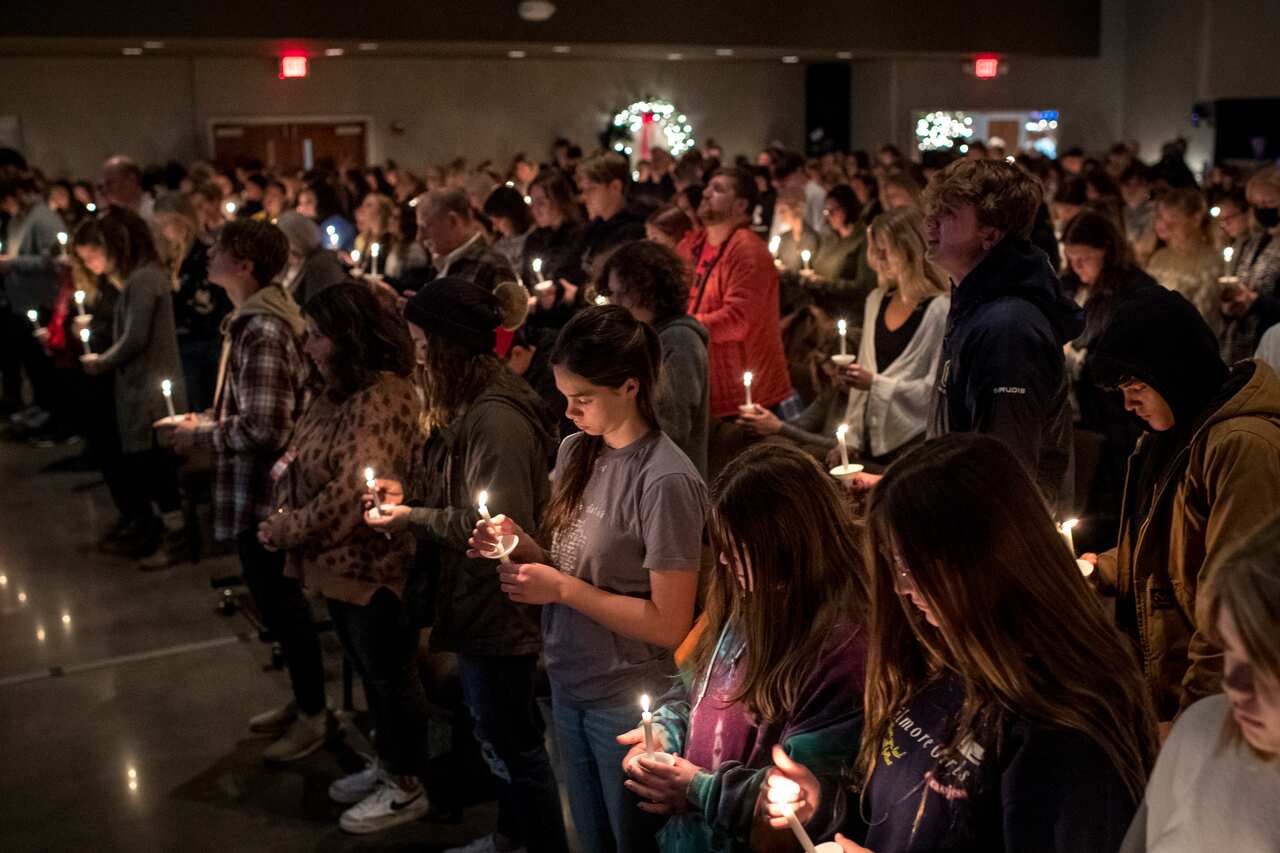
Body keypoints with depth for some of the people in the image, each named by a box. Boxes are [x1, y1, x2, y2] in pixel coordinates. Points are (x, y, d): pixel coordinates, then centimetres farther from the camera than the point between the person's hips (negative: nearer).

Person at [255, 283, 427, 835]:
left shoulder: (382, 397, -24)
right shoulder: (337, 392, 8)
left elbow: (354, 493, -29)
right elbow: (299, 465, 14)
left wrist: (289, 531, -17)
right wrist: (282, 518, -3)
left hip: (373, 566, -9)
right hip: (339, 562, 9)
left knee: (390, 675, 7)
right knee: (368, 671, 22)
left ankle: (408, 787, 24)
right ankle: (389, 764, 40)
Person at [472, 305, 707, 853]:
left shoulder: (666, 481, -22)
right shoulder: (576, 450, 1)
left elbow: (670, 624, -20)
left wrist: (563, 588, -21)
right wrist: (525, 547, -8)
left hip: (628, 701, -7)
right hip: (568, 685, 7)